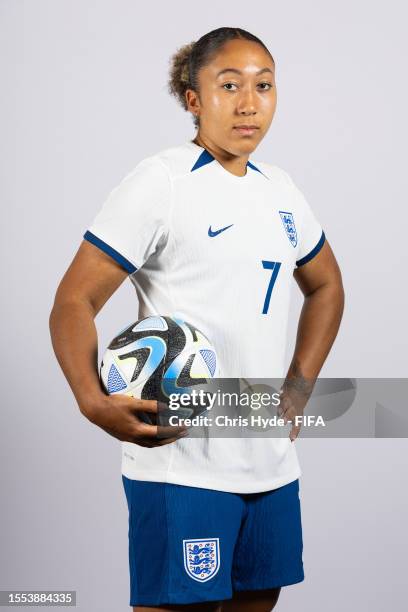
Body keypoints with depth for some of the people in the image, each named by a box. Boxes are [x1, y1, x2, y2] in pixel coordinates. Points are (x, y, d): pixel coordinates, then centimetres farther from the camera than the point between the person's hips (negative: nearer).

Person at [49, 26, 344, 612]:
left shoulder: (280, 189, 12)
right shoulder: (160, 181, -8)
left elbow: (326, 287, 27)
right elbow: (74, 302, -11)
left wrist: (299, 388, 14)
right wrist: (94, 403, -28)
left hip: (273, 462, 7)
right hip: (182, 461, -7)